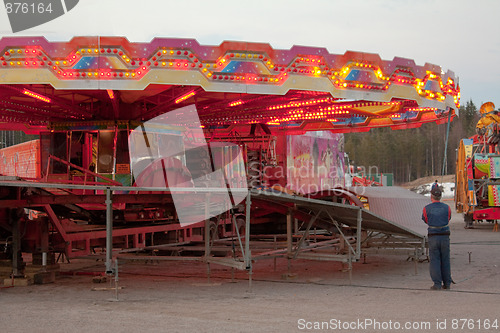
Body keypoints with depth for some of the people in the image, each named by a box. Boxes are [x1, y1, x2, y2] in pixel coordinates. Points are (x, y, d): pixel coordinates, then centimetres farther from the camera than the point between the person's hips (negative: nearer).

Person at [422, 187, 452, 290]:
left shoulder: (426, 208, -4)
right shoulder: (447, 208, 0)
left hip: (433, 237, -2)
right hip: (445, 236, 2)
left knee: (435, 261, 3)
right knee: (445, 261, 10)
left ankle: (437, 284, -1)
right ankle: (447, 283, 15)